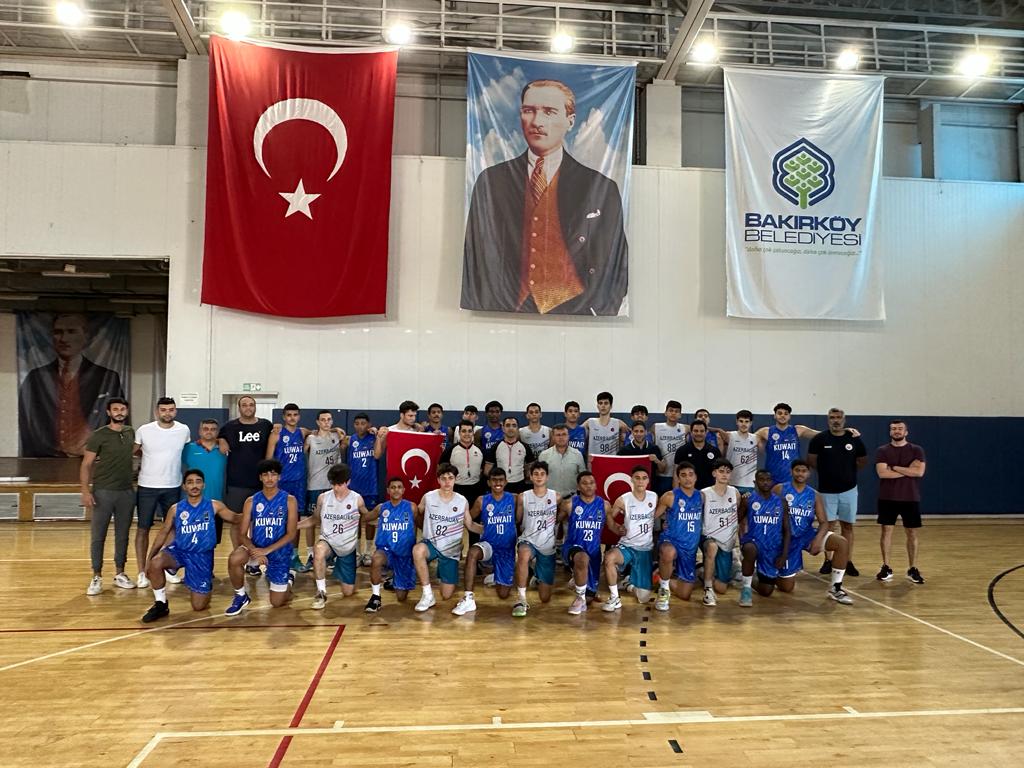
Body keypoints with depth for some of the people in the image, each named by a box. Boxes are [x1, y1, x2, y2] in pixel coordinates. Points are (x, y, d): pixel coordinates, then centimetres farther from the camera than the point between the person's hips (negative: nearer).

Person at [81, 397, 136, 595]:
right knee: (98, 536, 2)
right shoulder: (99, 436, -7)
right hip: (103, 492, -4)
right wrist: (85, 491, -15)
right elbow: (86, 465, -7)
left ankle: (120, 574, 22)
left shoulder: (131, 433, 6)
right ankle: (96, 578, 12)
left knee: (122, 535, 11)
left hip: (127, 492, 4)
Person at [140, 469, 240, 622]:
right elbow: (164, 532, 7)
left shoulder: (214, 505, -5)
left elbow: (235, 518, 4)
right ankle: (160, 604, -10)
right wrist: (150, 556, 4)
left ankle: (205, 589, 36)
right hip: (179, 550, 1)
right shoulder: (176, 509, -2)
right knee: (155, 563, -33)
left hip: (202, 556, -1)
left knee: (199, 606, -3)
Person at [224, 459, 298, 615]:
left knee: (277, 602, -1)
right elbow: (243, 534, -4)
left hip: (279, 551, -1)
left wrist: (267, 550, -22)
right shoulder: (251, 501, -2)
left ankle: (288, 578, 33)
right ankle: (241, 596, -6)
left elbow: (291, 534, -11)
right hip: (256, 547, 2)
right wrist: (255, 551, -23)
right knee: (234, 560, -32)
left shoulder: (289, 500, -7)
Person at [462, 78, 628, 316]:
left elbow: (613, 276, 6)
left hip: (571, 316, -1)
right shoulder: (490, 182, 11)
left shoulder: (602, 189, 6)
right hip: (502, 316, 1)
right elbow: (477, 264, 9)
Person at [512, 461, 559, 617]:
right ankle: (521, 599, -28)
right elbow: (517, 521, 6)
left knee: (545, 598, 6)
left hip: (548, 547, 2)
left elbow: (559, 519, 14)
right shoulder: (523, 497, -3)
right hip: (528, 541, -1)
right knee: (523, 555, -43)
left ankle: (538, 579, 42)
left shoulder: (555, 497, -1)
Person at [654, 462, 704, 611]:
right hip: (670, 542, -5)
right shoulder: (670, 496, -10)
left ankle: (662, 578, 36)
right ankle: (663, 589, -15)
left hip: (690, 549, 5)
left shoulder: (701, 496, 3)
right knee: (669, 553, -43)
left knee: (684, 595, 5)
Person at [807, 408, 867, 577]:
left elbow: (863, 460, 13)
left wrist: (848, 471, 6)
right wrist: (826, 470, 3)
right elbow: (811, 460, 1)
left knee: (847, 526, 6)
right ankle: (828, 560, 13)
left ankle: (848, 562, 13)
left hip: (849, 490, 1)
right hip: (827, 490, -1)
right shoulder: (819, 439, -6)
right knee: (828, 526, 4)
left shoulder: (854, 439, -1)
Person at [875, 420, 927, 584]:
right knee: (886, 531, 2)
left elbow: (919, 472, -14)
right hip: (887, 498, 0)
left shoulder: (916, 450, 1)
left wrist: (894, 467, -14)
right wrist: (908, 470, -13)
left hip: (911, 499, 0)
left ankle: (913, 569, 15)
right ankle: (886, 568, 10)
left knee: (912, 533, 5)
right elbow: (882, 473, -14)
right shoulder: (882, 451, 0)